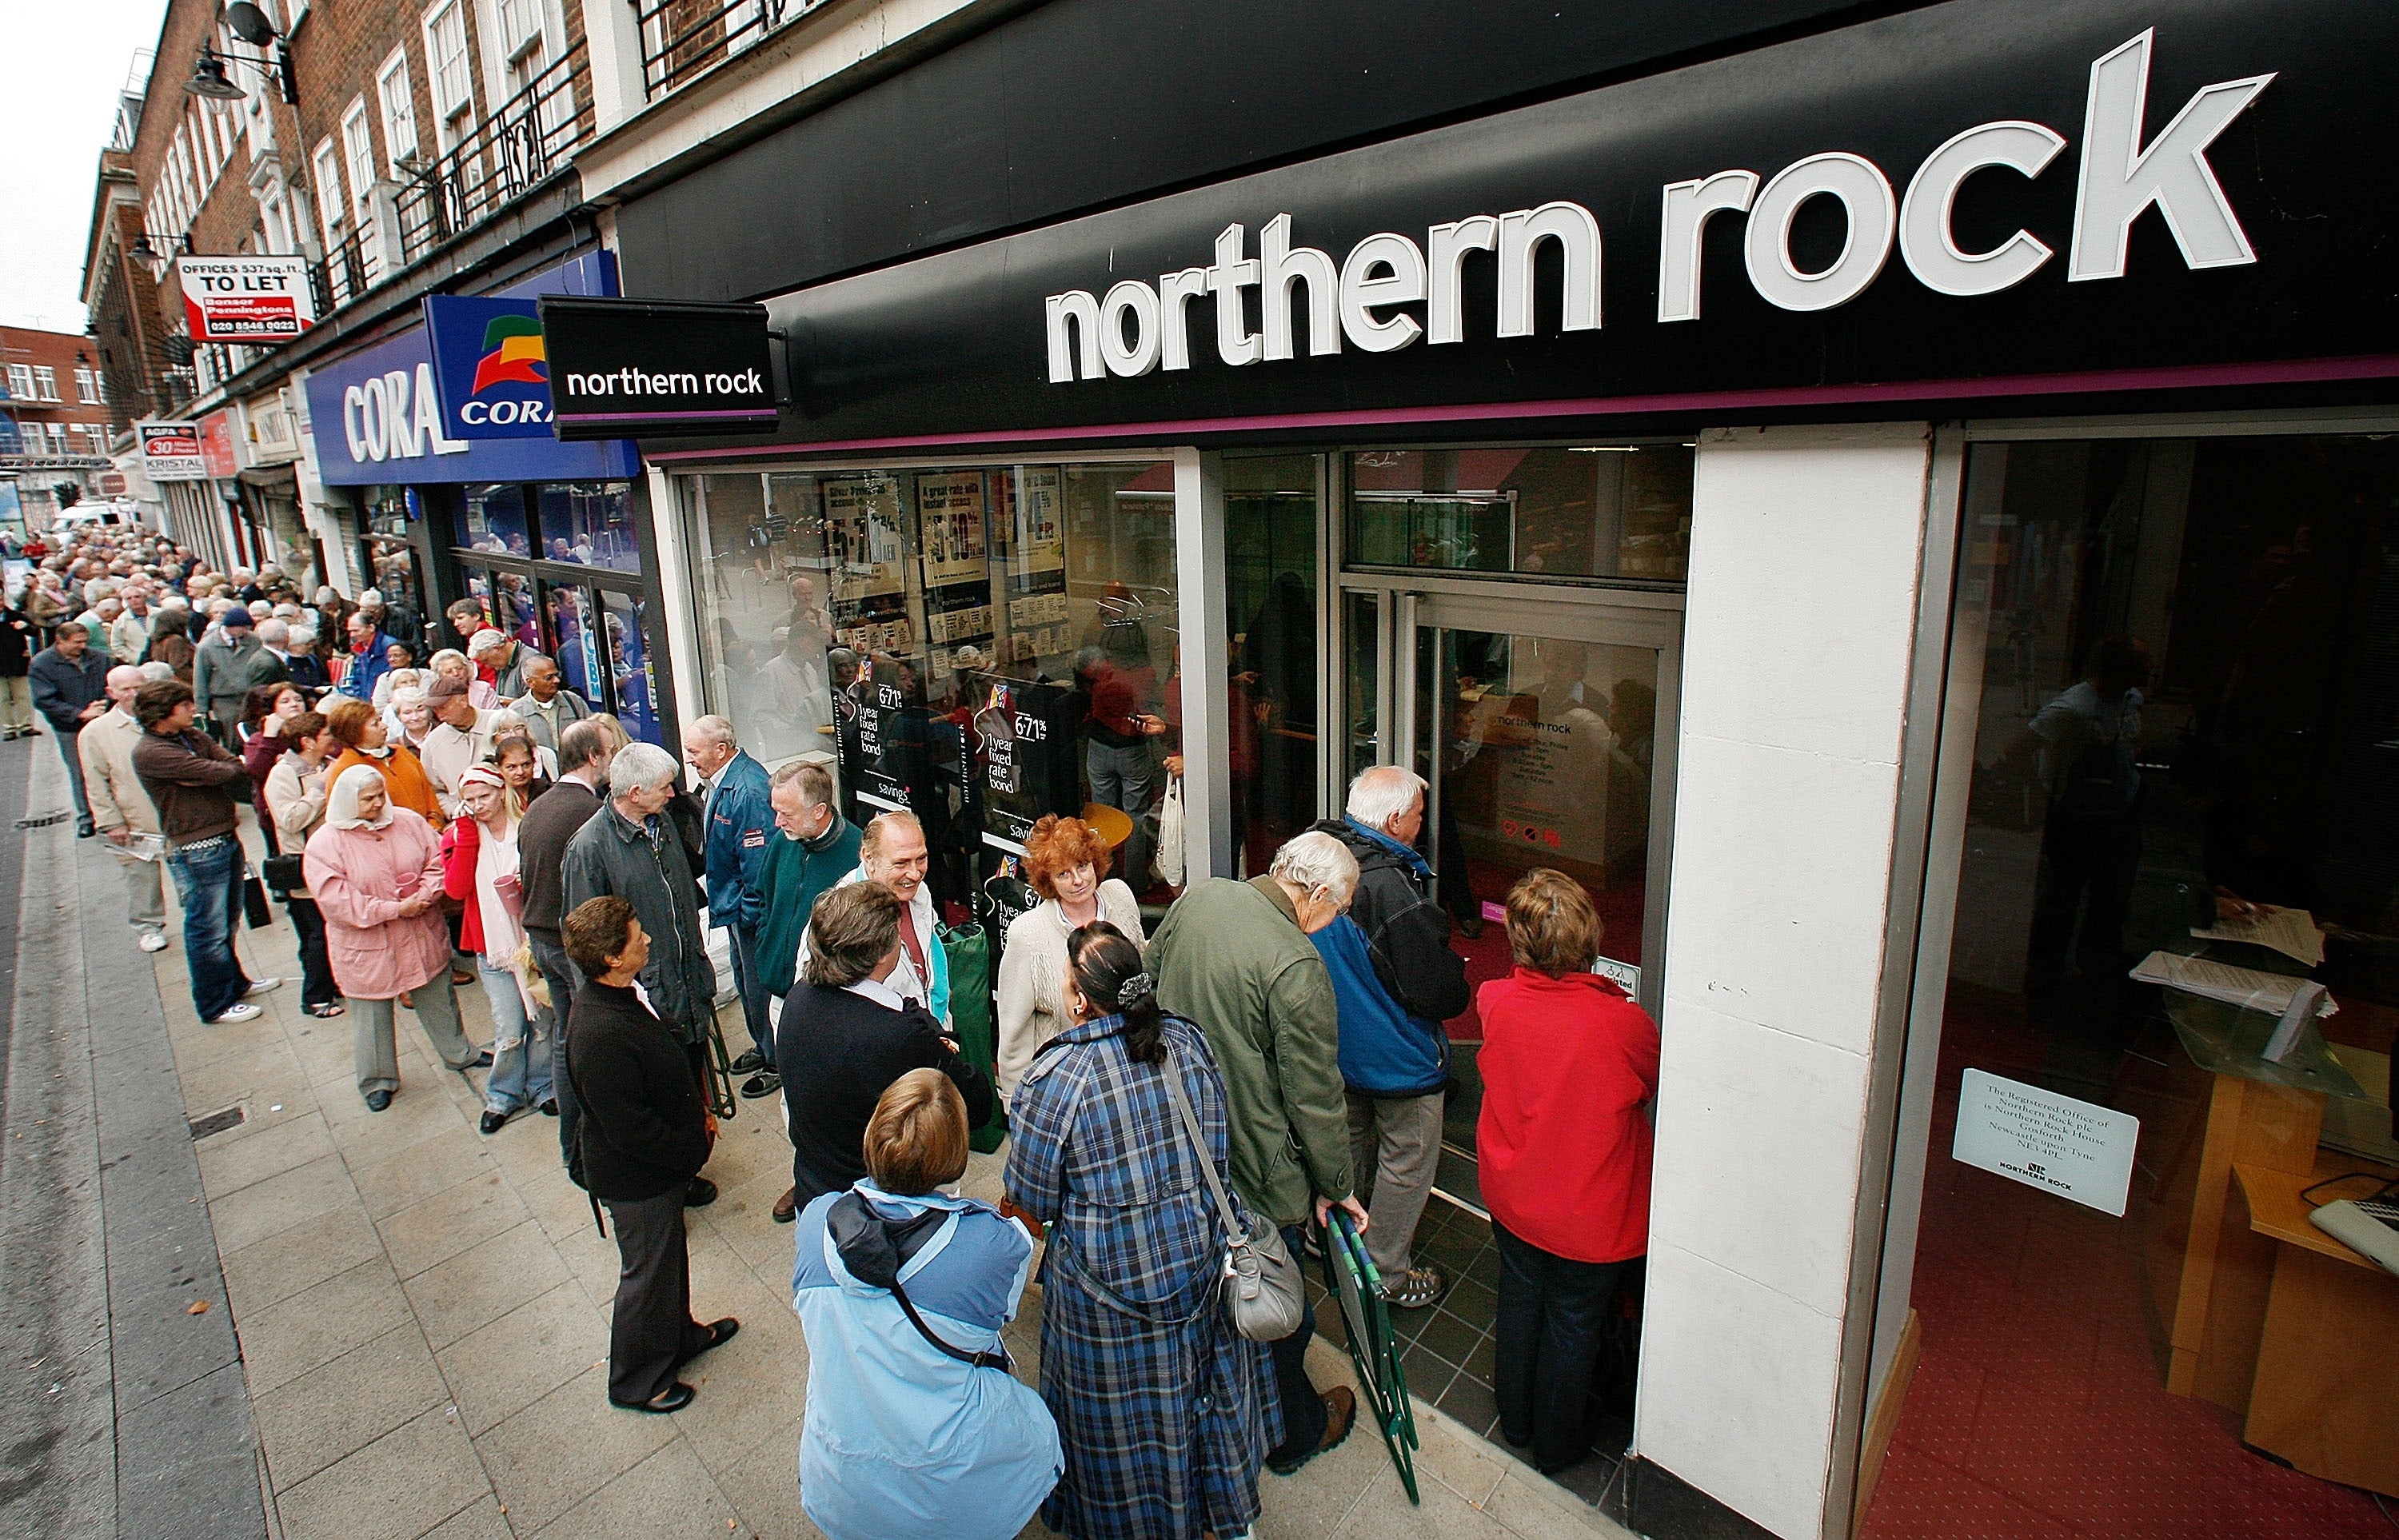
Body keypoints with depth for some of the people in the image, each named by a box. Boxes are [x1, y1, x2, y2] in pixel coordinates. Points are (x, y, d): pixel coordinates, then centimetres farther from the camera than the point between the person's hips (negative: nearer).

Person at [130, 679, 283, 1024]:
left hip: (226, 839, 8)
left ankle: (234, 982, 40)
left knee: (228, 921, 23)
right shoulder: (149, 753, -17)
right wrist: (231, 771, -1)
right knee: (208, 930, 4)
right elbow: (221, 773, -19)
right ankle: (216, 1004, 17)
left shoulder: (194, 736, 10)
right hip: (196, 850, -8)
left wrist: (200, 779, -15)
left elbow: (238, 770, 2)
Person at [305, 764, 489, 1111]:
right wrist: (394, 909, -22)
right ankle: (378, 1080, 32)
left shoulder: (409, 822, -3)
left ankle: (459, 1054, 39)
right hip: (367, 948, -3)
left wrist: (425, 894, -19)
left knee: (438, 1000, 19)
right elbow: (337, 901, -19)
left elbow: (437, 861, -1)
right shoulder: (324, 844, -14)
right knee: (373, 1016, 13)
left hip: (423, 937, 3)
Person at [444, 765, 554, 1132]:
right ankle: (502, 1096, 22)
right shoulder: (458, 836, 0)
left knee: (543, 1021, 10)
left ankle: (541, 1087, 29)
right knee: (508, 1029, 1)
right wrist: (466, 830, -15)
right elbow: (456, 889, -16)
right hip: (494, 946, 0)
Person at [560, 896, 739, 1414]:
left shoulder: (622, 993, -7)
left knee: (670, 1255, 29)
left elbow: (668, 1057, 10)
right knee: (648, 1274, 14)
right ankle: (636, 1382, 37)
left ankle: (679, 1337, 52)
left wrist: (697, 1113, 9)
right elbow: (631, 1129, -30)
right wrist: (692, 1149, -17)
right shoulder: (602, 1035, -37)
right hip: (636, 1177, -9)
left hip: (666, 1160, 9)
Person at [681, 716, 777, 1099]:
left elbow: (758, 862, -26)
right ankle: (763, 1048, 41)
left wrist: (750, 915, -20)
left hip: (750, 908, -10)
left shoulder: (747, 790, -27)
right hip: (732, 904, 10)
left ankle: (778, 1063, 21)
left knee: (761, 985, 5)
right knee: (747, 981, 23)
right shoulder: (718, 782, 5)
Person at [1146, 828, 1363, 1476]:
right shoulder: (1298, 968, -27)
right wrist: (1337, 1187, -4)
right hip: (1254, 1164, -7)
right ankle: (1294, 1433, 40)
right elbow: (1315, 1096, -19)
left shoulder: (1199, 897, -5)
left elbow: (1149, 982, 9)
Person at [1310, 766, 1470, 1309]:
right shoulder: (1394, 888, -33)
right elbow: (1439, 993, -25)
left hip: (1335, 1042, 8)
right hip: (1397, 1057, -7)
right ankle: (1388, 1275, 28)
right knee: (1407, 1161, 13)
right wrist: (1459, 977, -2)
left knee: (1350, 1144, 27)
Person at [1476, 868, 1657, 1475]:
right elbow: (1656, 1083, -7)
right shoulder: (1624, 1022, -30)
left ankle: (1515, 1417, 48)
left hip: (1512, 1194, 3)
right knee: (1573, 1322, 20)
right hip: (1589, 1213, -3)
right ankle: (1557, 1442, 43)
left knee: (1520, 1298, 26)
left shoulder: (1495, 1001, -21)